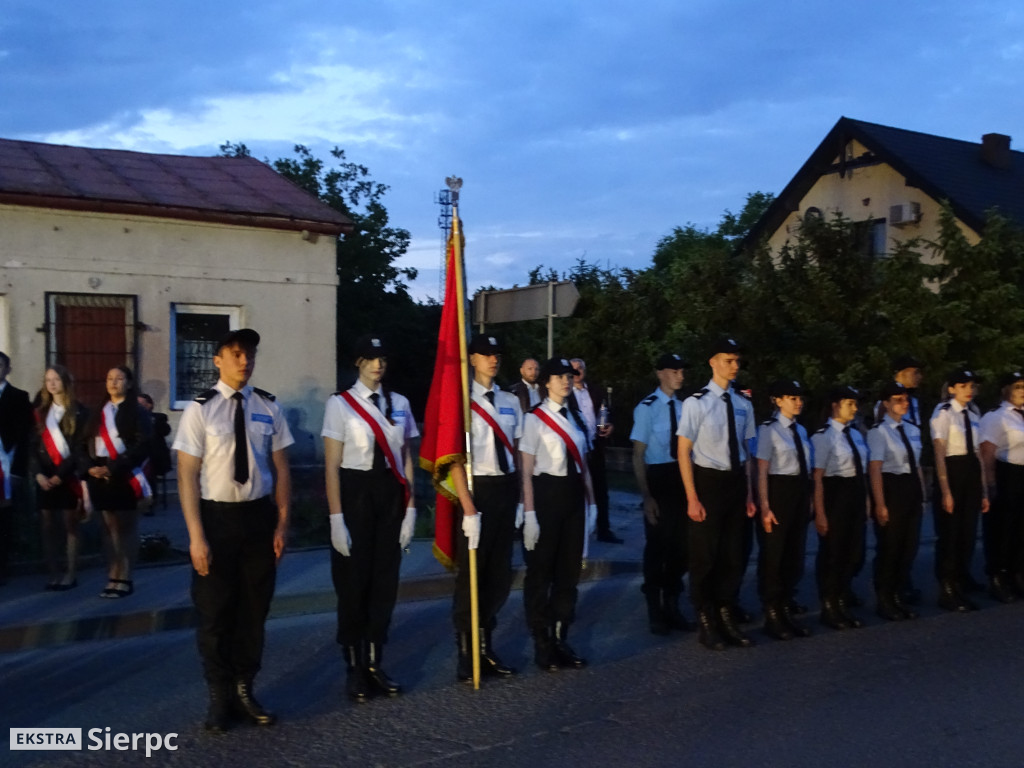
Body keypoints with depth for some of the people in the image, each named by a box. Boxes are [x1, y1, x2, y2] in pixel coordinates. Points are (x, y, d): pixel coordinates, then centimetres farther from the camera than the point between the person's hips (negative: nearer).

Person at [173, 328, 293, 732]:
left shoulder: (268, 407, 2)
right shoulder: (200, 409, -7)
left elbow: (281, 468, 5)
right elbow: (188, 475, -8)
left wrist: (282, 523, 1)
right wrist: (196, 536, -12)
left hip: (259, 516, 3)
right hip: (216, 516, -3)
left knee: (255, 608, 12)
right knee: (215, 612, 7)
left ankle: (243, 691, 30)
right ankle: (219, 698, 25)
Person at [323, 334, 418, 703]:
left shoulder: (399, 403, 8)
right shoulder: (340, 403, -4)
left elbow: (406, 460, 9)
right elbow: (332, 465, -7)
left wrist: (410, 507, 4)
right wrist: (336, 517, -12)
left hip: (391, 494, 4)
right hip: (355, 493, -4)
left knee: (385, 582, 9)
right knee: (354, 583, 4)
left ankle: (374, 665, 23)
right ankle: (354, 669, 19)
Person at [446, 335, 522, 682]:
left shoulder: (511, 402, 8)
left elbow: (517, 452, 11)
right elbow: (456, 457, -12)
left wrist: (521, 499, 5)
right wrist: (469, 507, -17)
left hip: (506, 488, 6)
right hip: (477, 488, -6)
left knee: (499, 573, 12)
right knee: (471, 574, 4)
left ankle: (486, 648, 27)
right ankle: (467, 654, 17)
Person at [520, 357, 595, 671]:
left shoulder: (576, 418, 12)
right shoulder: (534, 419, -8)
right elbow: (526, 471, -11)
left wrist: (591, 503, 12)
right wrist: (529, 513, -15)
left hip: (573, 496, 6)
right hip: (546, 495, -6)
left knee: (569, 570, 12)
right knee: (541, 571, 4)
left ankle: (560, 639, 24)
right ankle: (541, 643, 17)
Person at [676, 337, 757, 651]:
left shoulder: (743, 405, 4)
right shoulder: (696, 403, -12)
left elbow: (746, 452, 12)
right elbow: (684, 452, -10)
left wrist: (749, 495, 10)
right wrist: (692, 498, -13)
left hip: (736, 482, 5)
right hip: (708, 481, -5)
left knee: (733, 555, 14)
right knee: (705, 556, 6)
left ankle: (726, 618, 31)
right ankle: (706, 623, 23)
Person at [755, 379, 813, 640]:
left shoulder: (801, 430, 12)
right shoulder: (768, 430, -10)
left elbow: (807, 468, 14)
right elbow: (762, 472, -14)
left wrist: (809, 500, 13)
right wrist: (765, 507, -19)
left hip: (801, 493, 7)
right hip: (778, 492, -7)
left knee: (795, 554, 13)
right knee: (774, 555, 2)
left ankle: (785, 611, 25)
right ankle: (772, 616, 13)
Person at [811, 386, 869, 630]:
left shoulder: (856, 435, 10)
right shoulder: (823, 436, -13)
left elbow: (862, 471, 16)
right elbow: (818, 477, -16)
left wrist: (866, 501, 14)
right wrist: (820, 513, -18)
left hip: (856, 496, 7)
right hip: (835, 496, -7)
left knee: (853, 552, 14)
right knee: (832, 554, 5)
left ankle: (843, 604, 32)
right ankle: (829, 608, 22)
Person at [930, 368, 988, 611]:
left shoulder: (973, 417, 12)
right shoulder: (943, 414, -9)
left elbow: (978, 455, 12)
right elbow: (939, 454, -14)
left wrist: (983, 492, 11)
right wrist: (945, 491, -18)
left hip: (972, 475, 7)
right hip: (952, 474, -7)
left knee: (967, 534, 11)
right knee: (949, 535, 1)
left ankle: (960, 589, 24)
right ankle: (947, 592, 13)